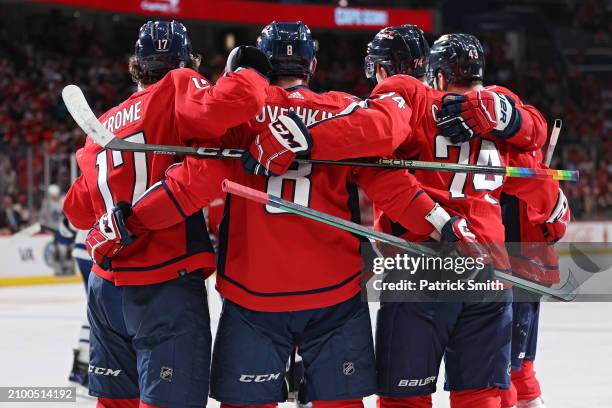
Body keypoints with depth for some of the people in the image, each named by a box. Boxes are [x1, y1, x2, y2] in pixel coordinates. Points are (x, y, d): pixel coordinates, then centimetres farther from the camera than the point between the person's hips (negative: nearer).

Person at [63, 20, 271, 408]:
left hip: (106, 287, 7)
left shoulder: (103, 125, 14)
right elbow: (225, 106, -27)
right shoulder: (177, 90, -6)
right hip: (167, 288, -7)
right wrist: (250, 74, -7)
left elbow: (79, 211, 21)